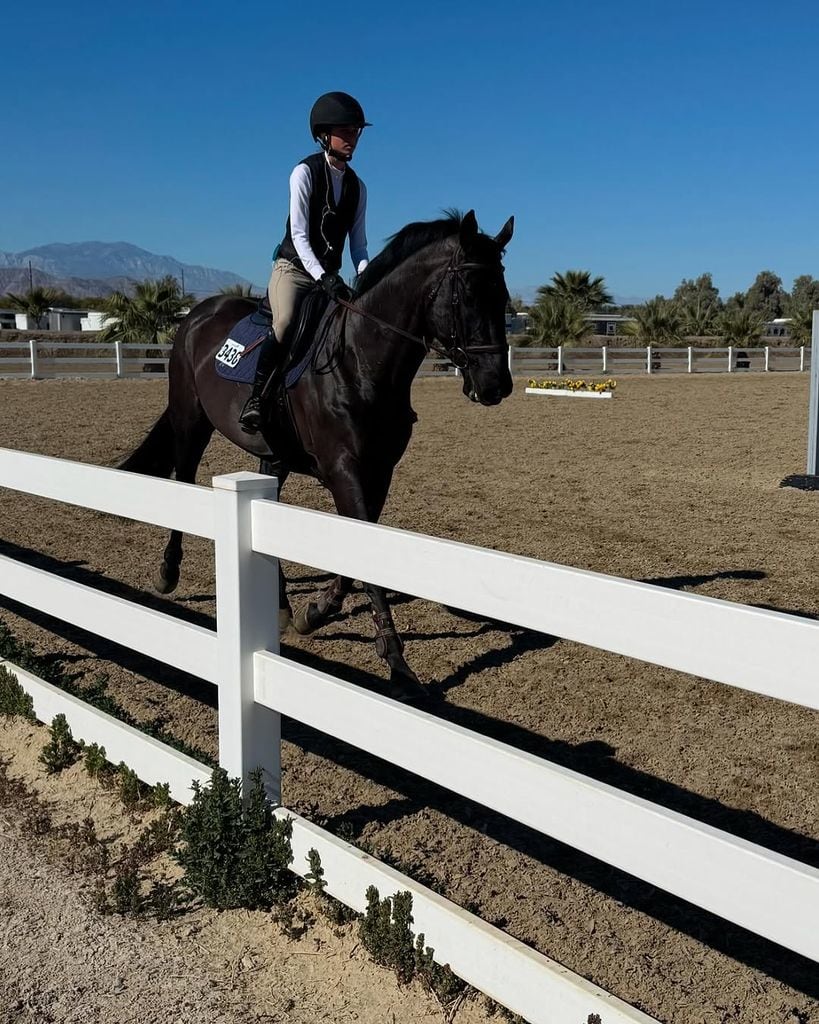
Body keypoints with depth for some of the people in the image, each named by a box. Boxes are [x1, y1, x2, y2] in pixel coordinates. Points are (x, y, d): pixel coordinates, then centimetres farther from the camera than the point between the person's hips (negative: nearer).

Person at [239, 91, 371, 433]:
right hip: (294, 267, -6)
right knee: (286, 321, -33)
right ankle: (256, 397, -28)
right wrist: (322, 277, -28)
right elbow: (298, 235, -15)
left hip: (330, 274, 6)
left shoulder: (357, 186, 9)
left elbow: (358, 243, 8)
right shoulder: (305, 172, -8)